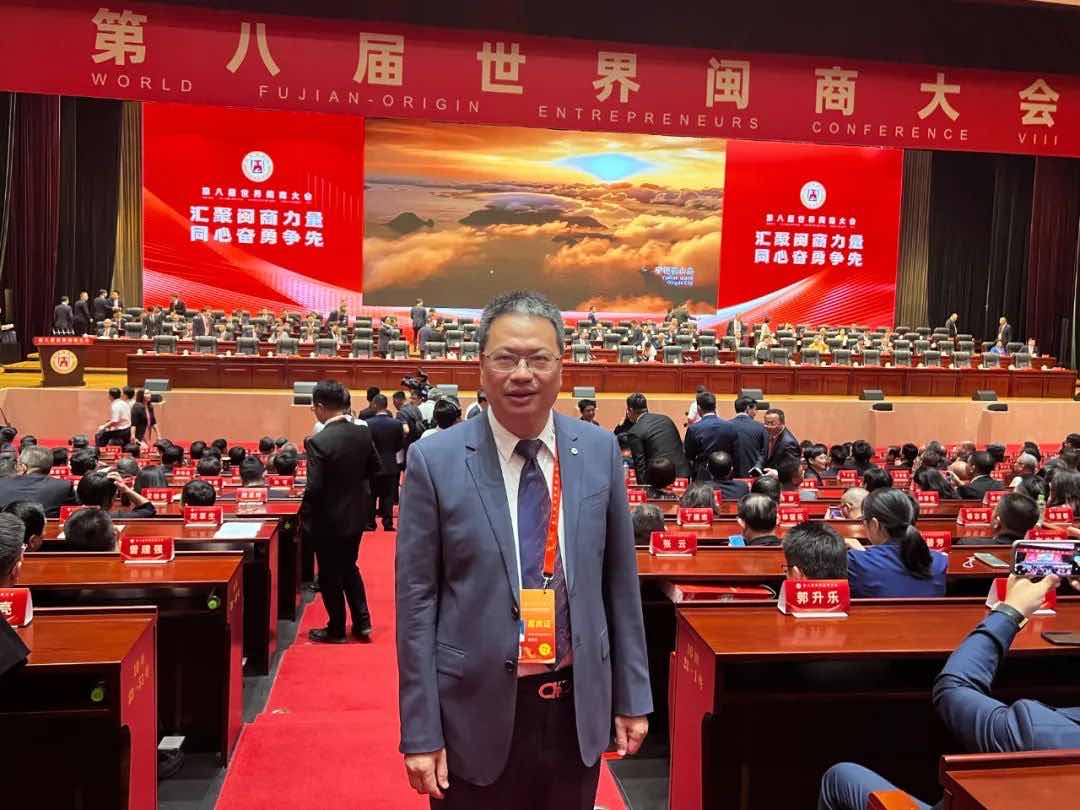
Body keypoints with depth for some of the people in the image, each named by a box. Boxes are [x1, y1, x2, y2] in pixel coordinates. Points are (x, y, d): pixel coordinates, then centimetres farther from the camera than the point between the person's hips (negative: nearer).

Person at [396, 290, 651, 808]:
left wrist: (632, 696, 7)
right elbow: (417, 601, -8)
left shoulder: (599, 450, -2)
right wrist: (420, 732, -7)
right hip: (478, 708, -2)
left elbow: (618, 580, 4)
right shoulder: (435, 461, -10)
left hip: (578, 706, 3)